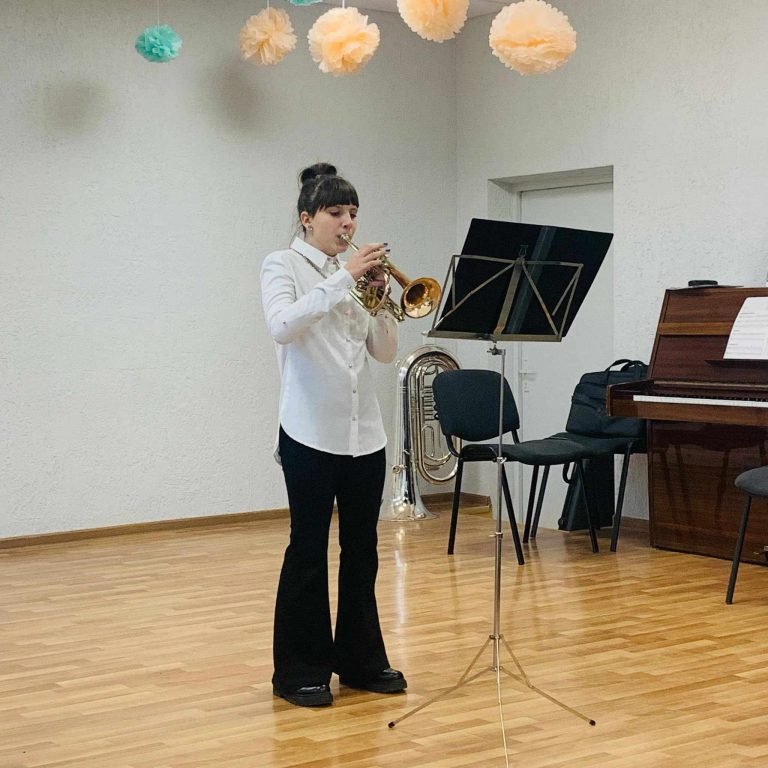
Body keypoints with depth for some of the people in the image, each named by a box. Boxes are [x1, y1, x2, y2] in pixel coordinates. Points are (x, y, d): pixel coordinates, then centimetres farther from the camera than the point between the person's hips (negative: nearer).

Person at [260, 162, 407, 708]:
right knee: (309, 550, 0)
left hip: (365, 432, 6)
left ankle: (362, 660, 22)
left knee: (362, 549, 11)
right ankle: (300, 671, 10)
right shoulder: (284, 266, -3)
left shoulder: (355, 273, 13)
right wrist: (343, 279, -25)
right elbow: (283, 326, -23)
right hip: (311, 432, -6)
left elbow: (385, 352, 10)